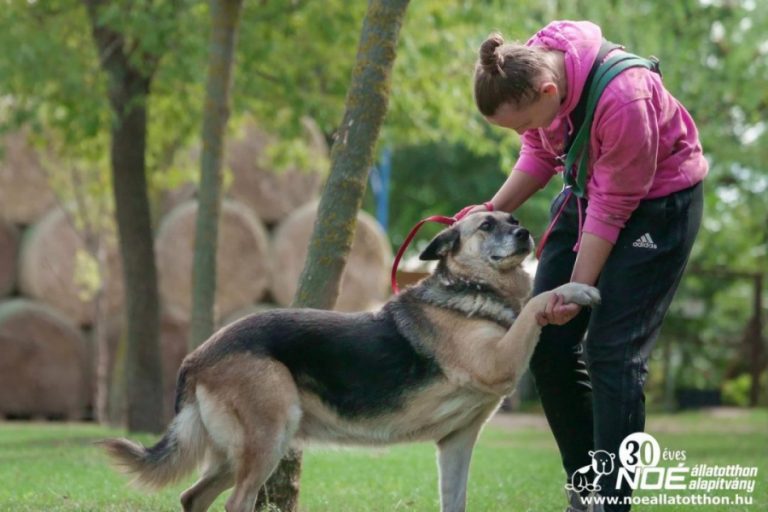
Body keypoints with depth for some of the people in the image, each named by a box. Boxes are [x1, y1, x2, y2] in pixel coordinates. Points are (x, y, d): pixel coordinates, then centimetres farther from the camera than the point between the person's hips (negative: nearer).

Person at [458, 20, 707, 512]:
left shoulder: (623, 99, -37)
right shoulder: (531, 68, -16)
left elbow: (612, 209, -26)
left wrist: (577, 290, -20)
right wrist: (494, 211, -10)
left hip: (656, 199, -7)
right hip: (587, 190, 7)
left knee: (612, 350, -13)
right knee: (547, 339, 3)